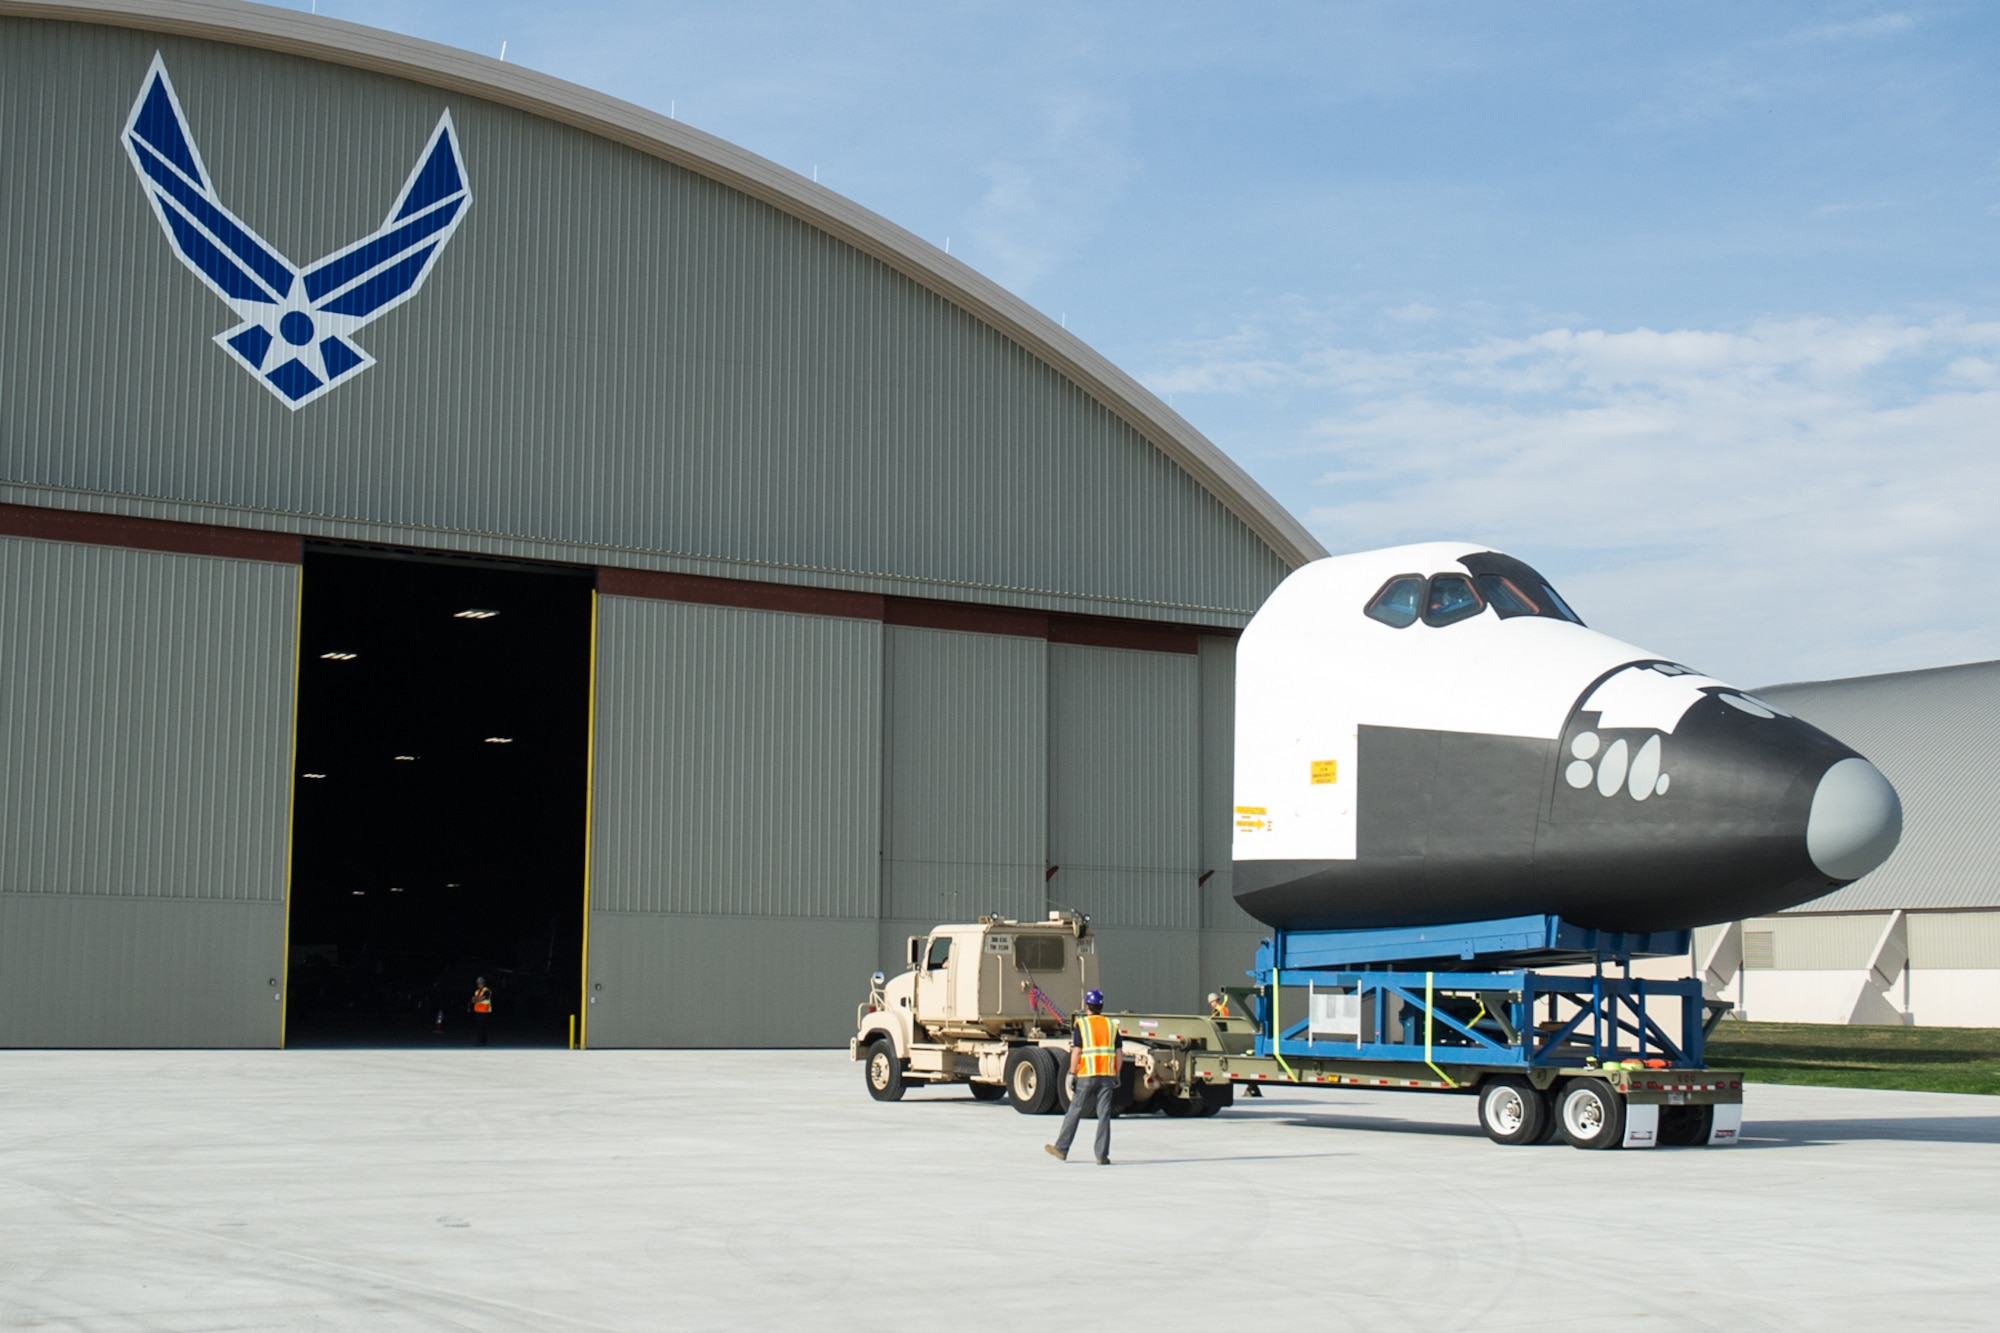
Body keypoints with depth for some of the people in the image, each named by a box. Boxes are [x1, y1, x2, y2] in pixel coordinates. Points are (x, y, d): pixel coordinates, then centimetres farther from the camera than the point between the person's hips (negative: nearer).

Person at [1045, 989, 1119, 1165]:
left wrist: (1072, 1074, -2)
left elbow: (1076, 1052, -7)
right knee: (1104, 1115, 2)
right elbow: (1118, 1053, 8)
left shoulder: (1081, 1024, -1)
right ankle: (1102, 1156, 0)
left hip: (1087, 1075, -3)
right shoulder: (1112, 1025, 9)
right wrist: (1116, 1076, 15)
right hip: (1107, 1075, 3)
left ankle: (1061, 1149, 16)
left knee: (1074, 1111, 7)